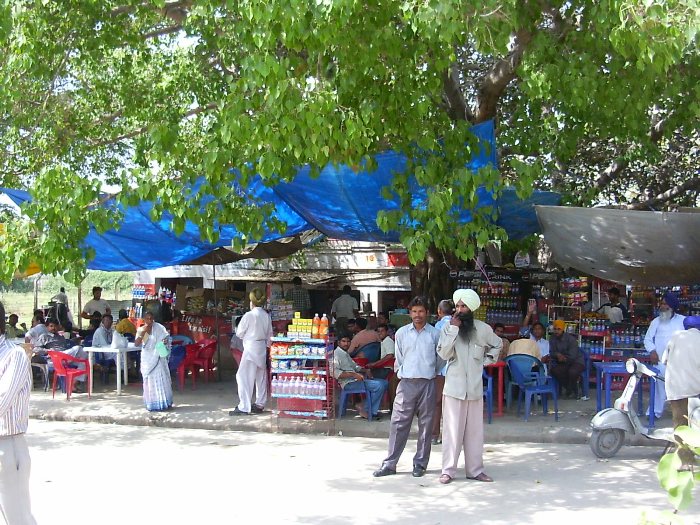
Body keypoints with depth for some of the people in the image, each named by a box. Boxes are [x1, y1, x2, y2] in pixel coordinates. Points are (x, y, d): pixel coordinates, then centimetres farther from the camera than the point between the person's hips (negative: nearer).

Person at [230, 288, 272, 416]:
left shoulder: (249, 316, -16)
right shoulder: (266, 316, 1)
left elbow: (239, 333, -6)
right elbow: (269, 334, 8)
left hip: (251, 347, -7)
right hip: (262, 348, 7)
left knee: (245, 376, -4)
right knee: (261, 376, 15)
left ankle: (244, 408, -6)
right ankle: (259, 404, 23)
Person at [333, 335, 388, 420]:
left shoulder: (346, 354, 23)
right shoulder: (336, 353, -8)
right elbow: (335, 372, -21)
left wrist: (365, 370, 7)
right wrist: (353, 374, -25)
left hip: (356, 378, 10)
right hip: (349, 382, -10)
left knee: (384, 383, 4)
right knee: (379, 386, -22)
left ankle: (373, 411, 0)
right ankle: (366, 411, -11)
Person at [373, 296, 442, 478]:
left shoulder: (435, 334, 2)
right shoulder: (401, 333, 5)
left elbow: (440, 359, 11)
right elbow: (398, 359, 12)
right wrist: (402, 374, 9)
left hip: (428, 383, 0)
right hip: (406, 383, 1)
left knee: (425, 425, 5)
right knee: (398, 424, 0)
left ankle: (420, 463, 14)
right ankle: (390, 464, 4)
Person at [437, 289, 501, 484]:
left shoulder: (483, 329, 3)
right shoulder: (448, 328, -2)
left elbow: (497, 344, 22)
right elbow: (443, 354, -14)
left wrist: (487, 361, 9)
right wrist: (453, 329, -17)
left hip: (475, 387, 2)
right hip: (453, 386, -2)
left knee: (475, 430, 7)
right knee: (452, 429, -1)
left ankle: (475, 469, 15)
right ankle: (448, 470, 4)